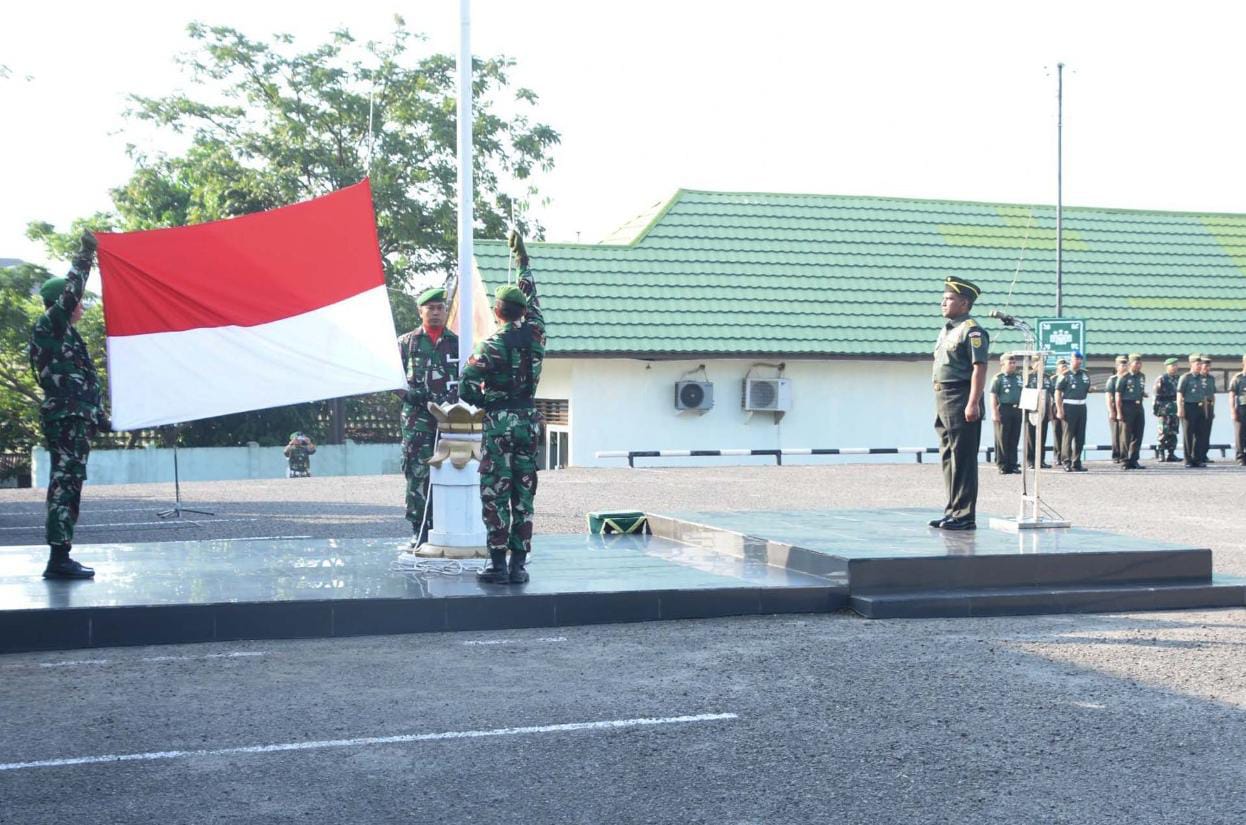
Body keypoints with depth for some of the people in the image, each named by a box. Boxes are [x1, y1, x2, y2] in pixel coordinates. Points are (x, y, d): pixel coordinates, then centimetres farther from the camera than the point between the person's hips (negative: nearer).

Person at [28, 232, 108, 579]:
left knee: (66, 484, 9)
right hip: (66, 417, -10)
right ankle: (59, 558, -16)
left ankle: (60, 557, 12)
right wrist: (84, 255, -12)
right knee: (65, 483, -13)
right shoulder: (47, 326, -4)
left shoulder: (64, 335, 23)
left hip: (73, 418, 10)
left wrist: (98, 416, 27)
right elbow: (69, 292, -18)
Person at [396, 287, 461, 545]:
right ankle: (419, 529, 1)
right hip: (417, 419, -2)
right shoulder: (406, 342, 8)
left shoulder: (456, 343, 13)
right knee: (417, 474, -4)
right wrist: (409, 394, -10)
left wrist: (456, 399, -1)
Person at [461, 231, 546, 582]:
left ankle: (498, 564, -3)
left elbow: (467, 385, -17)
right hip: (529, 420, 4)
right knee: (523, 495, 7)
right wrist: (522, 257, 30)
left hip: (499, 422, -4)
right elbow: (532, 296, 18)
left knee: (495, 494, 0)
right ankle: (519, 564, 7)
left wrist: (485, 402, 4)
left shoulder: (492, 345, -10)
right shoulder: (536, 334, 2)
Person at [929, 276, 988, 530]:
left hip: (962, 406, -10)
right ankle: (953, 512, 20)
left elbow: (979, 369, -17)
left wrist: (973, 404, -24)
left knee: (963, 461, -6)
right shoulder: (946, 331, 19)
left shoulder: (972, 330, -10)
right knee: (948, 459, 13)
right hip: (944, 404, 10)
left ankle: (965, 516, -3)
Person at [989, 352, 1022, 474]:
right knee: (1002, 440, -1)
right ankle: (1002, 465, 3)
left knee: (1014, 439, 8)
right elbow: (993, 396, -7)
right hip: (1003, 409, -5)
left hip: (1017, 409, 5)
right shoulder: (998, 378, -3)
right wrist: (995, 412, -14)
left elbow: (1023, 394, 21)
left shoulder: (1019, 378, 14)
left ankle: (1012, 464, 14)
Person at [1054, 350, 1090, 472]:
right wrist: (1059, 410, -14)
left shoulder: (1084, 374, 12)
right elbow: (1058, 393, -8)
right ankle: (1067, 463, 1)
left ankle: (1076, 463, 14)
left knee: (1080, 437, 8)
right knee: (1068, 435, -3)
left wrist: (1091, 389, 8)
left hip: (1082, 407, 6)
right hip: (1069, 407, -6)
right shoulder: (1065, 375, -5)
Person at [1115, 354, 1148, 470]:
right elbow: (1118, 396, -8)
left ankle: (1133, 460, 15)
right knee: (1126, 436, -2)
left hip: (1139, 407, 6)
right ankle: (1124, 461, 3)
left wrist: (1144, 394, 3)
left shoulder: (1142, 376, 12)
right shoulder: (1124, 378, -7)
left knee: (1138, 435, 7)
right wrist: (1119, 412, -13)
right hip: (1127, 407, -6)